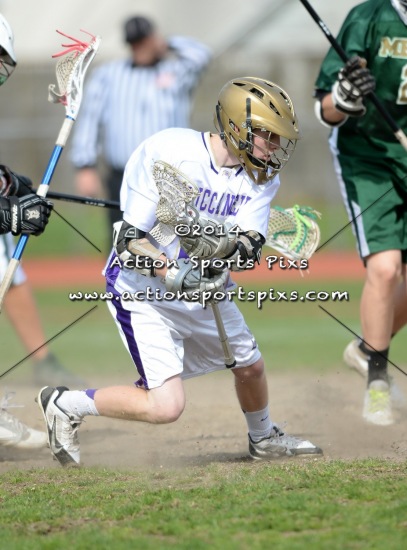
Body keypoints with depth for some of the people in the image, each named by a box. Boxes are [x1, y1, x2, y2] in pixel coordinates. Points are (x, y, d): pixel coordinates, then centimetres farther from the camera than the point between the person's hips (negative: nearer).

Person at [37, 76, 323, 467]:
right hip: (144, 291, -7)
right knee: (166, 406, -16)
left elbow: (251, 249, -16)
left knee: (250, 366, 20)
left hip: (205, 289, 7)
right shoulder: (167, 153, -25)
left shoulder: (261, 177, -6)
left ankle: (263, 438, 51)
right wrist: (175, 276, -39)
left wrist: (229, 250, -39)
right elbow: (129, 241, -26)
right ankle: (65, 405, 5)